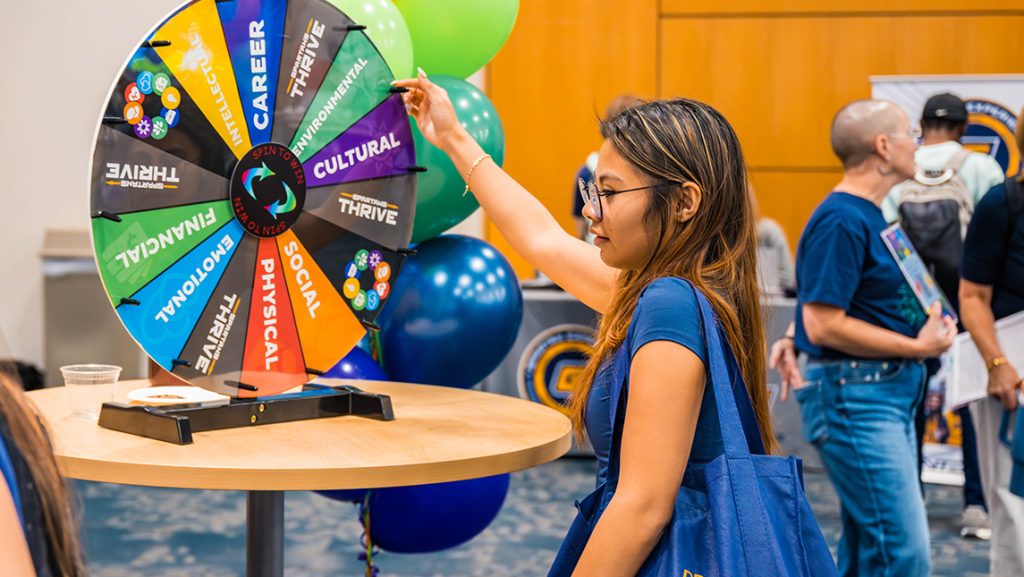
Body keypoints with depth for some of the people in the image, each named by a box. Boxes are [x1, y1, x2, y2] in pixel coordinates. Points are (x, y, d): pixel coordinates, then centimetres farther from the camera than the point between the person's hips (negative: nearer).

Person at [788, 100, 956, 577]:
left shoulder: (872, 215, 13)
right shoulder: (841, 221, -16)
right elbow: (823, 324, -21)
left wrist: (925, 324, 10)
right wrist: (917, 347, -16)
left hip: (890, 393, 10)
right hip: (854, 397, -10)